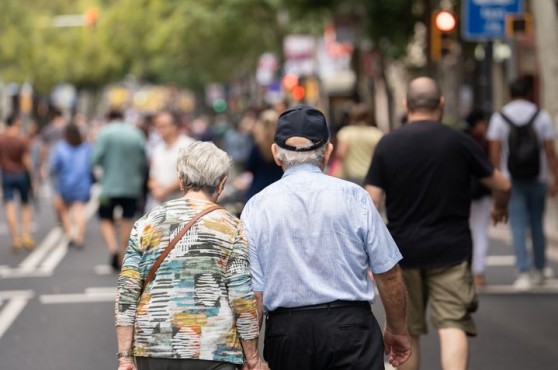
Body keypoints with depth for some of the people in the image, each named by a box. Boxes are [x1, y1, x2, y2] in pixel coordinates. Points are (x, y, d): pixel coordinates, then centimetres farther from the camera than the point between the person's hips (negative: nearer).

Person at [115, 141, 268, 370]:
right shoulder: (230, 227, -2)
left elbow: (126, 295, 2)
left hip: (152, 350, 3)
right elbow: (242, 300, -5)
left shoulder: (146, 225, 5)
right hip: (211, 351, -3)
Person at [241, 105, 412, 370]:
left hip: (286, 331, 2)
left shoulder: (256, 208, 1)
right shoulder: (352, 196, -2)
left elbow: (253, 294, -3)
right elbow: (388, 275, 2)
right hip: (350, 325, -2)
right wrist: (397, 330, 17)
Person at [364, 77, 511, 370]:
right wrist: (500, 207, 26)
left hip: (403, 250, 2)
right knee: (452, 325, -6)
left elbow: (371, 202, -5)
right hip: (451, 248, -2)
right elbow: (501, 185, 3)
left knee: (407, 332, 14)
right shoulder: (459, 142, -4)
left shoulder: (387, 145, -1)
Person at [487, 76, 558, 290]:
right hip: (537, 179, 1)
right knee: (537, 224, 15)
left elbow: (495, 152, -6)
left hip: (512, 179, -1)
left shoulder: (499, 118, -2)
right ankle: (540, 269, 27)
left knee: (518, 226, -1)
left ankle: (523, 273, -12)